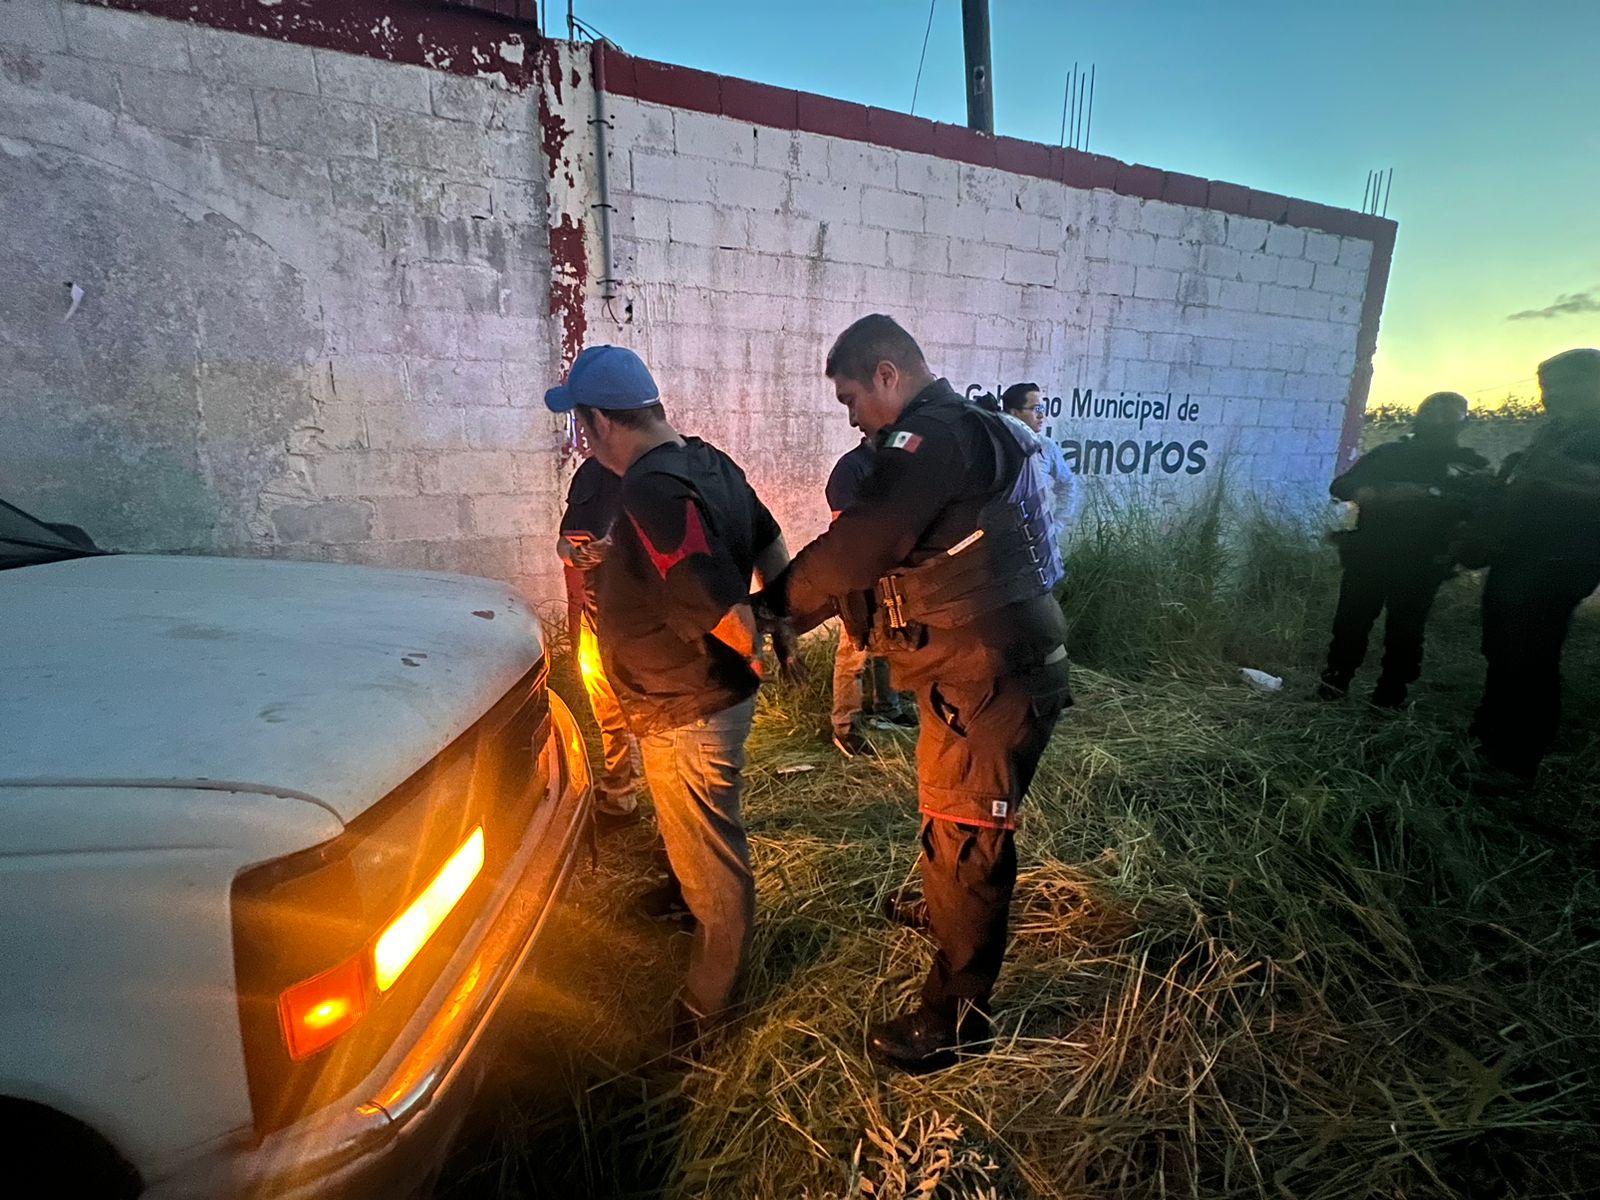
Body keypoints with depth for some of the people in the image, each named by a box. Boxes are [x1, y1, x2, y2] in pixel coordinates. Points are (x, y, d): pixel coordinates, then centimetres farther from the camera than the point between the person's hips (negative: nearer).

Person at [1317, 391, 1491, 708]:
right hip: (1367, 554, 1)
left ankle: (1391, 694, 7)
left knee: (1405, 628, 0)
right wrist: (1366, 494, -14)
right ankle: (1335, 679, 8)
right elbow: (1340, 486, 8)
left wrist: (1423, 495, -20)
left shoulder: (1470, 465, 12)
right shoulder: (1387, 453, 16)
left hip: (1420, 564, -1)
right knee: (1351, 619, -1)